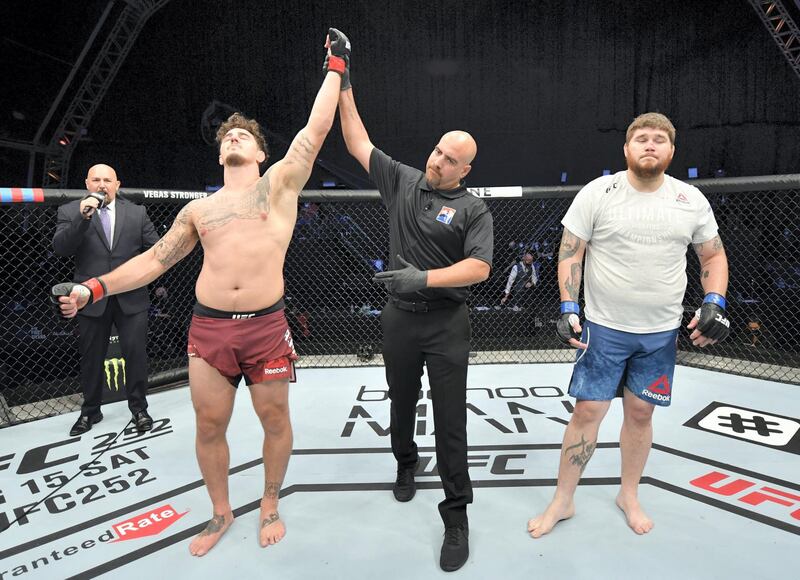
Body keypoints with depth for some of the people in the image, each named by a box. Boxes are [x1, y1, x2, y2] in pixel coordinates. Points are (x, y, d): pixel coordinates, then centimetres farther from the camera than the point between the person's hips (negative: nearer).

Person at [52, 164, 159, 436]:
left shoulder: (137, 212, 6)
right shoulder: (70, 211, 3)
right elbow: (60, 247, -11)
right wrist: (82, 217, -21)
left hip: (131, 297, 0)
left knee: (135, 353, 1)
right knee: (91, 357, 13)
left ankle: (139, 409, 17)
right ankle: (90, 411, 30)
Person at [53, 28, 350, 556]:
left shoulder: (279, 183, 6)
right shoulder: (198, 209, 14)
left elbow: (316, 130, 2)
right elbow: (155, 260, 17)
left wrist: (335, 67, 7)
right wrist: (96, 287, 8)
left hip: (266, 326, -3)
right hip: (208, 328, 3)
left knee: (275, 420, 9)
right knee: (210, 425, 10)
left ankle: (270, 506, 33)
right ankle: (221, 513, 34)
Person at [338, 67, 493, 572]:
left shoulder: (474, 209, -5)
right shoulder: (402, 180, 5)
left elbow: (479, 267, -17)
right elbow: (359, 144, 9)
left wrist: (424, 278, -26)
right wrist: (343, 85, 6)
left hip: (447, 323, -3)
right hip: (399, 317, 3)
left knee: (450, 417, 0)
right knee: (402, 401, 20)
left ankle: (457, 512, 14)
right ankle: (406, 463, 47)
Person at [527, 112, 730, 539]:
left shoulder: (691, 200, 2)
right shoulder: (598, 193, -7)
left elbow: (714, 255, 11)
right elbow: (570, 252, -6)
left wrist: (714, 304, -4)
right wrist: (568, 308, -14)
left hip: (662, 332, 3)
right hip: (604, 328, -2)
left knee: (640, 413, 12)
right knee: (588, 411, 0)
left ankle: (629, 495, 35)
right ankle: (562, 502, 18)